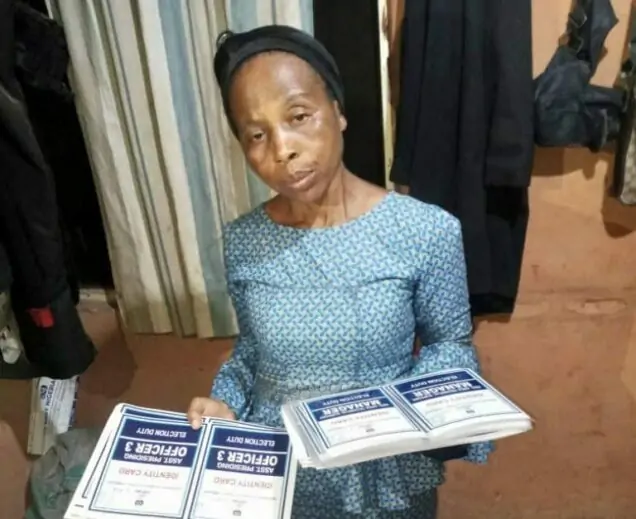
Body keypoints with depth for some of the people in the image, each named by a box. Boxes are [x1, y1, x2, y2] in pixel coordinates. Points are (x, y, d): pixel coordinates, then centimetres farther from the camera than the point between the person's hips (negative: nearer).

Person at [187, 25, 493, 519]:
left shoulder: (426, 231, -21)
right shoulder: (242, 242, -11)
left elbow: (451, 344, -7)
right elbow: (251, 347, 4)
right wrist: (226, 401, -13)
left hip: (388, 475, -2)